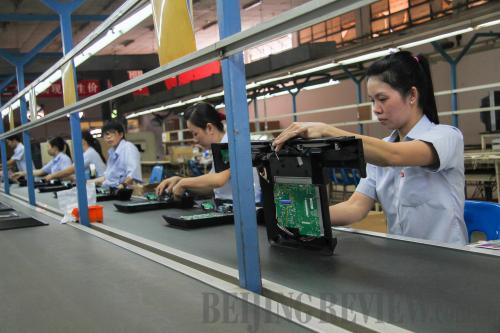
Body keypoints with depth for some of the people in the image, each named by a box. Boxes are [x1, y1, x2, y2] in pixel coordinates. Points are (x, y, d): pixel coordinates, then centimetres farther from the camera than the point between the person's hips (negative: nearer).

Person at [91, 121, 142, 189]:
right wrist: (92, 182, 17)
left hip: (125, 190, -6)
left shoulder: (129, 147, -8)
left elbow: (133, 173, -21)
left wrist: (123, 185, -33)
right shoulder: (111, 151, 18)